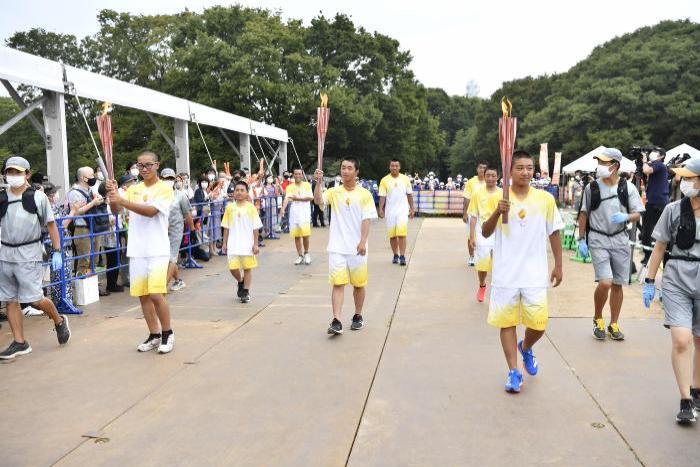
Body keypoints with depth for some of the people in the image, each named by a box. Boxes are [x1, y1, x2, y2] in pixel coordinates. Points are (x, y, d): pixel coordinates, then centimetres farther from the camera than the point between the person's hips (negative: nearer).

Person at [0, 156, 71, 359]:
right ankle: (19, 342, 17)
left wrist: (57, 252, -3)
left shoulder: (38, 196, 0)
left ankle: (59, 321, 20)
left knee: (35, 299, -7)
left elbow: (51, 224, 2)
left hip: (29, 255, -4)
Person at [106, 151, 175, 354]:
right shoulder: (133, 189, 13)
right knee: (143, 295, 8)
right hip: (136, 250, 5)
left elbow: (150, 211, -18)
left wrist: (122, 200, -25)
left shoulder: (164, 189, -3)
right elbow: (116, 210, 2)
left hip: (157, 250, -5)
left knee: (156, 293, -12)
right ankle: (154, 335, 21)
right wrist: (112, 194, -18)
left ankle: (167, 333, 7)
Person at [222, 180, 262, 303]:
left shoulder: (251, 207, -4)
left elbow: (255, 228, -2)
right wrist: (225, 243, 5)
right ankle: (240, 282, 29)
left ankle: (246, 292, 19)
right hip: (233, 244, 2)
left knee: (247, 268, 6)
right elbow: (226, 227, 8)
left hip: (247, 244, -1)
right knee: (233, 268, -2)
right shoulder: (230, 207, 2)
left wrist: (255, 244, -4)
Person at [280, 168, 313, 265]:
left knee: (305, 234, -9)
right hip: (294, 212, 2)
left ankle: (306, 253, 14)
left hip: (304, 212, -2)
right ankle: (300, 256, 15)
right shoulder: (289, 187, 6)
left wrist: (298, 198, -14)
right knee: (296, 235, 4)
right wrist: (283, 208, -27)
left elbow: (311, 197, -5)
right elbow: (287, 198, -10)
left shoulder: (307, 185, 6)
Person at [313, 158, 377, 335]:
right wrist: (318, 182, -26)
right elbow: (318, 201, -14)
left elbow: (366, 220, -5)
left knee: (358, 284, 12)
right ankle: (336, 322, -9)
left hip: (357, 248, 0)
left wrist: (363, 242, -14)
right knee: (338, 283, -6)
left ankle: (358, 316, 29)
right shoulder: (333, 192, 4)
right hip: (337, 247, 0)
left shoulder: (364, 194, 0)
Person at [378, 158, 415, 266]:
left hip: (402, 210, -1)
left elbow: (409, 195, 10)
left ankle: (402, 256, -8)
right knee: (392, 235, 7)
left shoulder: (405, 179, 4)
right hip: (389, 211, 1)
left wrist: (412, 208, 9)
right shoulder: (384, 180, 1)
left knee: (402, 233, -11)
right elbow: (382, 196, 0)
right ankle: (395, 255, 21)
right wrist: (381, 209, -9)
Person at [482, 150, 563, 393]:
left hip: (535, 274, 1)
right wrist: (497, 212, -26)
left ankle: (526, 348, 36)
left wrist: (558, 266, 10)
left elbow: (554, 233, 9)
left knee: (539, 324, 2)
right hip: (505, 273, -1)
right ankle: (513, 371, 18)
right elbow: (485, 233, -8)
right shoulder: (499, 198, -3)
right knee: (507, 322, 5)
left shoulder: (546, 199, 1)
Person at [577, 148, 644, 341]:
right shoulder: (591, 187, -1)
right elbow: (584, 214, 6)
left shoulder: (628, 187, 0)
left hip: (620, 240, 2)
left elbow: (637, 214, 4)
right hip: (598, 240, -2)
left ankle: (613, 324, 23)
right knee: (605, 283, -14)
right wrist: (581, 239, 3)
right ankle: (598, 319, 11)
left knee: (617, 285, 8)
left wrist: (626, 217, -19)